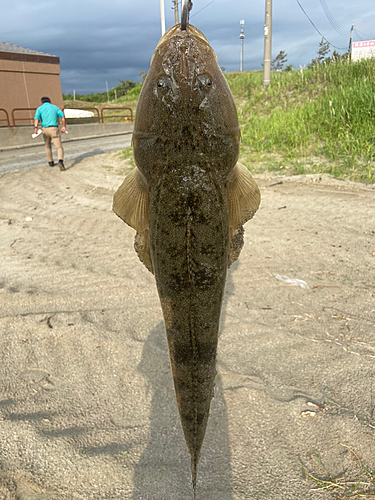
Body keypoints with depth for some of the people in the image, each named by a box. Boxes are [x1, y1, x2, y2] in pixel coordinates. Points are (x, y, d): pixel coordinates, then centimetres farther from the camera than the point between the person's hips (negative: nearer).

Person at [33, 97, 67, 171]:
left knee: (48, 146, 25)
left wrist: (35, 128, -23)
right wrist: (64, 126, 3)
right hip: (54, 129, -1)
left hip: (45, 129, 2)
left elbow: (36, 118, -10)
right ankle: (61, 161, -33)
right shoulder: (55, 107, 12)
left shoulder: (39, 109, 8)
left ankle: (51, 162, 33)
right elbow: (63, 117, 0)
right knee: (59, 147, -7)